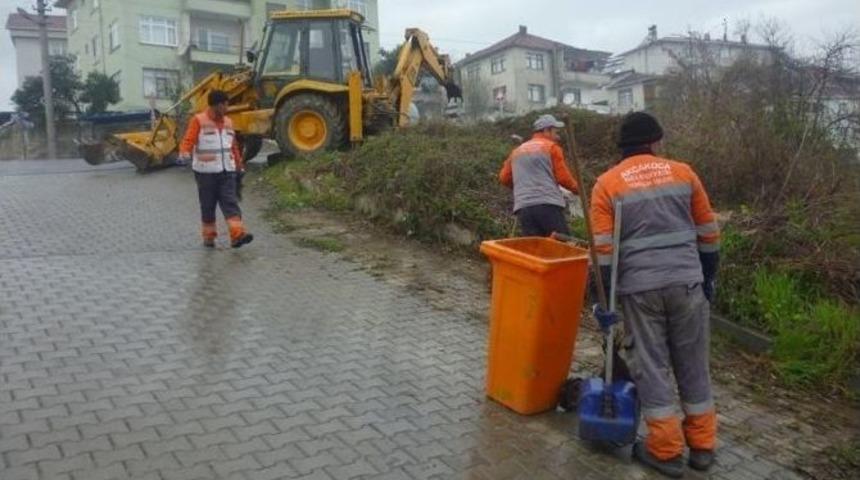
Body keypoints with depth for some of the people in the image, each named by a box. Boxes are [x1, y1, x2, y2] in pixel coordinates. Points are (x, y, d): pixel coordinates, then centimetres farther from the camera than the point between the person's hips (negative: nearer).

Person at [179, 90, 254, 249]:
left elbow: (234, 146, 20)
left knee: (230, 203, -9)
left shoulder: (228, 122, 14)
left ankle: (237, 235, -18)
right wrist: (184, 153, -32)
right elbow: (189, 140, -12)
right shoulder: (199, 120, -3)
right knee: (208, 205, 6)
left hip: (227, 171, 4)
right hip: (206, 172, -4)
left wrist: (239, 165, 24)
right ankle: (209, 236, 18)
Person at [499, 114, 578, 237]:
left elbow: (504, 178, 19)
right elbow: (563, 177, 2)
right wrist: (575, 187, 20)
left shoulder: (517, 151, 22)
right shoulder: (551, 147, 7)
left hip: (523, 207, 5)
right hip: (548, 204, -5)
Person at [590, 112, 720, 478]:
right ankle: (702, 446, 25)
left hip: (639, 286, -2)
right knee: (693, 364, 14)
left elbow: (604, 251, -5)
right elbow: (708, 234, 10)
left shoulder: (607, 183, 1)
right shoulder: (682, 173, 6)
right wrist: (708, 279, 22)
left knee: (652, 366, 8)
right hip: (686, 281, 2)